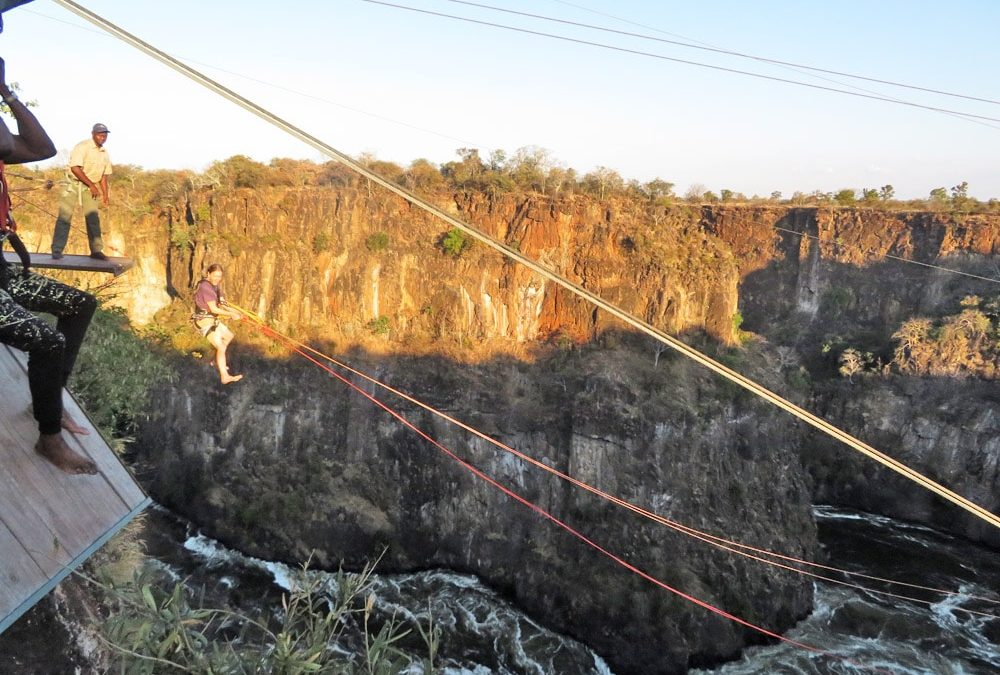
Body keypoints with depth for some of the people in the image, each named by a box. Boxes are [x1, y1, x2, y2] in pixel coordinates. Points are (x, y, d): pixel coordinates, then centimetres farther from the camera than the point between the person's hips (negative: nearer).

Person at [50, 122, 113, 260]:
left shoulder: (105, 154, 7)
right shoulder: (82, 147, -15)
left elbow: (104, 175, 13)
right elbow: (75, 168, -23)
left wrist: (105, 194, 5)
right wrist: (92, 185, -20)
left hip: (90, 187, 6)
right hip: (73, 183, -6)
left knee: (93, 217, 0)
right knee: (65, 216, -7)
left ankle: (96, 250, 4)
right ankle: (57, 250, -4)